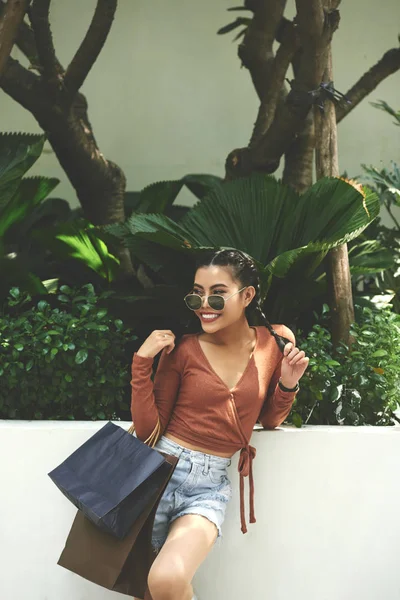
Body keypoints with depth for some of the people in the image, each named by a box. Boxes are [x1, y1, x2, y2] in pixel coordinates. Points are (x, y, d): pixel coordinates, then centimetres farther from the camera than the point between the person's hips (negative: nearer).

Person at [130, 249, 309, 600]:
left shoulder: (276, 343, 2)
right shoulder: (182, 350, -3)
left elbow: (269, 420, 15)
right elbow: (148, 429, -3)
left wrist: (288, 383, -4)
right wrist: (142, 362, -11)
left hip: (210, 487, 0)